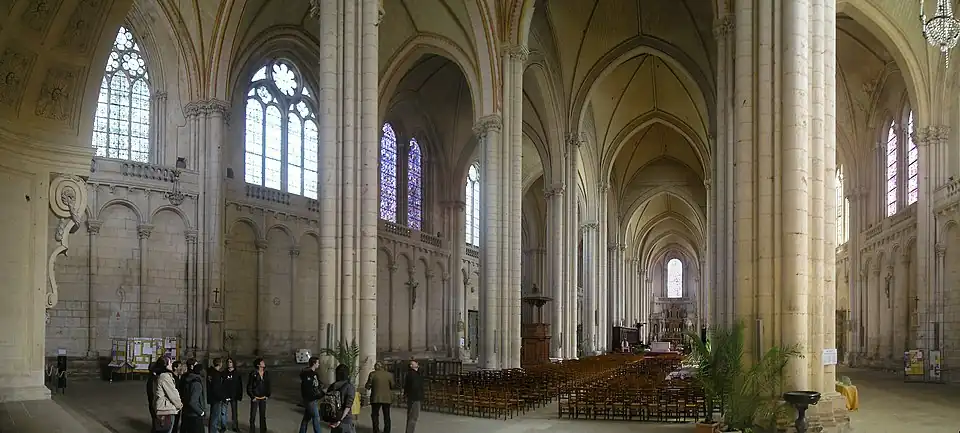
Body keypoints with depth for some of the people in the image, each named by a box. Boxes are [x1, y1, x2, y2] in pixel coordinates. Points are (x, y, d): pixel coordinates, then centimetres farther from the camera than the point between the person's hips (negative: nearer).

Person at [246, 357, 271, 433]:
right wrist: (252, 396, -9)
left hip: (263, 398, 4)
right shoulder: (253, 374, -8)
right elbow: (249, 386, -6)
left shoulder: (266, 374, 5)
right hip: (255, 398, -4)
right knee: (253, 415, 1)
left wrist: (267, 395, 7)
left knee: (263, 415, 9)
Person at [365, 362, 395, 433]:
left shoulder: (372, 374, -6)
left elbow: (367, 386, -3)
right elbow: (392, 386, 1)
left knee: (375, 415, 7)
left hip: (376, 398, -2)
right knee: (387, 416, 13)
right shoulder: (389, 374, -1)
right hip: (387, 398, 2)